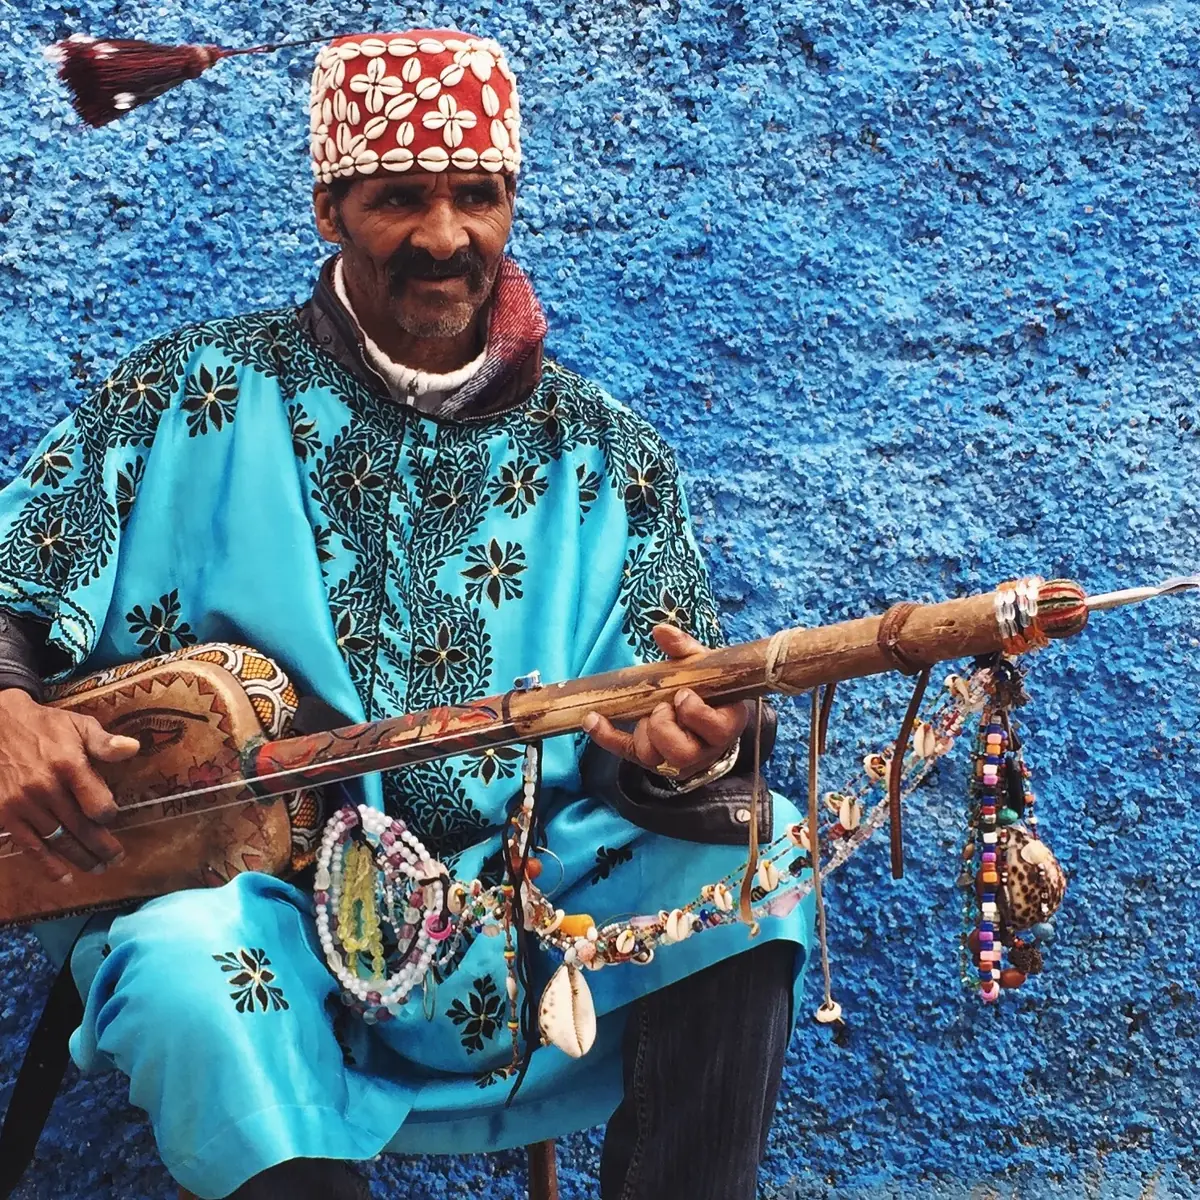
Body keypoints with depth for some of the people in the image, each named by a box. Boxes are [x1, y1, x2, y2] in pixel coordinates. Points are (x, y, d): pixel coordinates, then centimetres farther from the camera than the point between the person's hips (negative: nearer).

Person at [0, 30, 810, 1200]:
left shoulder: (606, 456, 7)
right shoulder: (198, 396, 4)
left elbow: (658, 740, 3)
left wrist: (687, 758, -22)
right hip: (249, 893, -2)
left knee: (749, 851, -22)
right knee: (189, 964, -36)